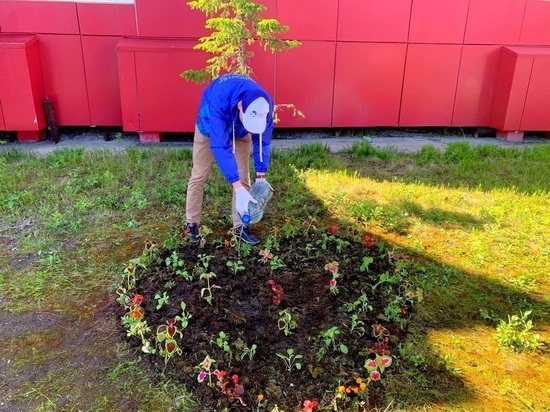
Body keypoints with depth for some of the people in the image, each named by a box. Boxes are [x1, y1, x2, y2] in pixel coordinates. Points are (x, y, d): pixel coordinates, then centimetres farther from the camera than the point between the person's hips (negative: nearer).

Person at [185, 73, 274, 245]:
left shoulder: (264, 106, -34)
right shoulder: (219, 101, -46)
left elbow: (262, 141, -20)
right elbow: (220, 146, -47)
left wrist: (261, 177, -25)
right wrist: (238, 188, -51)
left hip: (240, 132, 3)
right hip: (209, 127, -3)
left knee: (243, 177, -3)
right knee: (199, 175, -1)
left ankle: (240, 226, 8)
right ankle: (192, 223, 14)